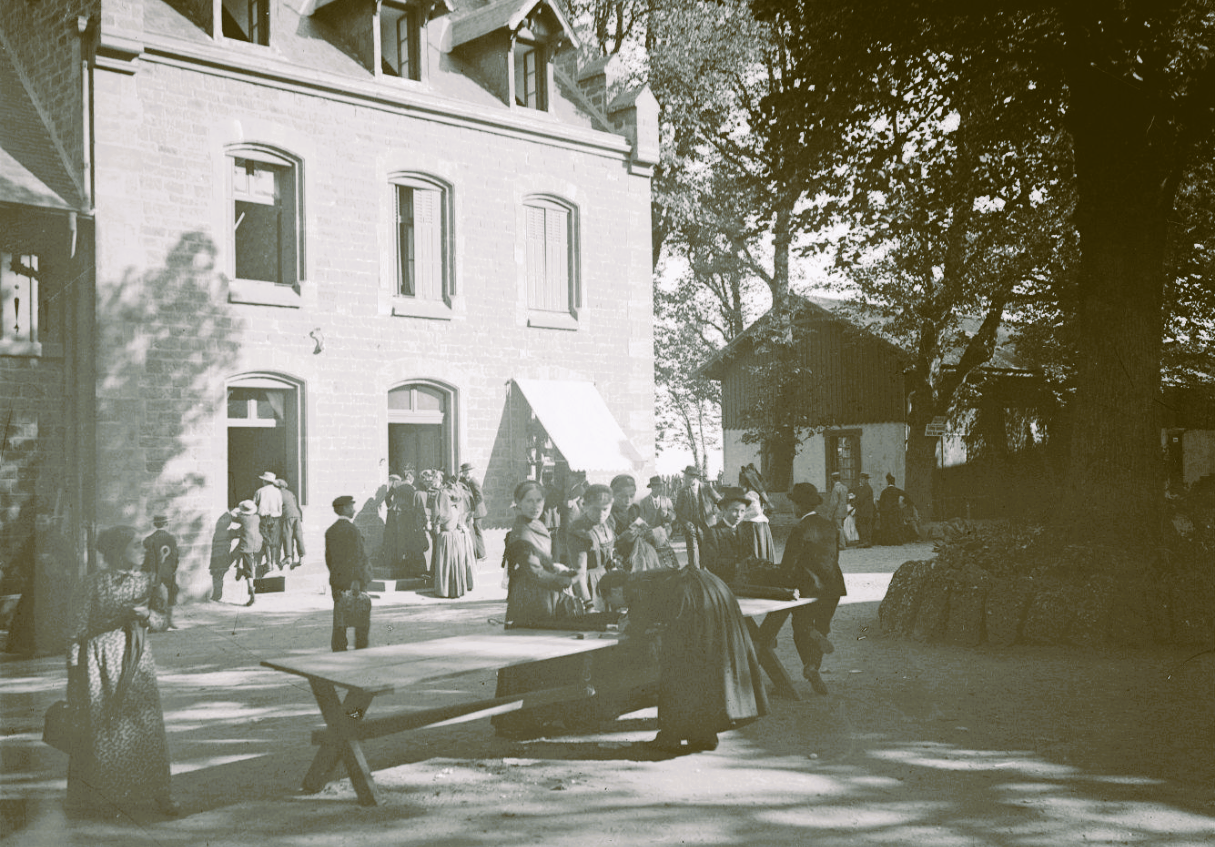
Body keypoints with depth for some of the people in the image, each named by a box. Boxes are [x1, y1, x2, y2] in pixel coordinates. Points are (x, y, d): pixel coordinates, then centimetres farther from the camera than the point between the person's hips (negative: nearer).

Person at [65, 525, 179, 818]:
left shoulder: (147, 581, 5)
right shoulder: (96, 582, -7)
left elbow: (161, 620, 6)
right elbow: (78, 625, -4)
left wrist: (147, 613, -16)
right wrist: (73, 668, -4)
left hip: (137, 659, 3)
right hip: (102, 657, -3)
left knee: (149, 723, -2)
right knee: (101, 726, 3)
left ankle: (158, 793, 7)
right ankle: (101, 796, 19)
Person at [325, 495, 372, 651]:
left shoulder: (330, 531, 8)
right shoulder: (352, 530, -13)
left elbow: (328, 557, 12)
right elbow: (356, 556, -17)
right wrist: (357, 580, -15)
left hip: (337, 580, 6)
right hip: (353, 578, -6)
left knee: (339, 615, 7)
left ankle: (338, 648, 6)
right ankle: (362, 648, 7)